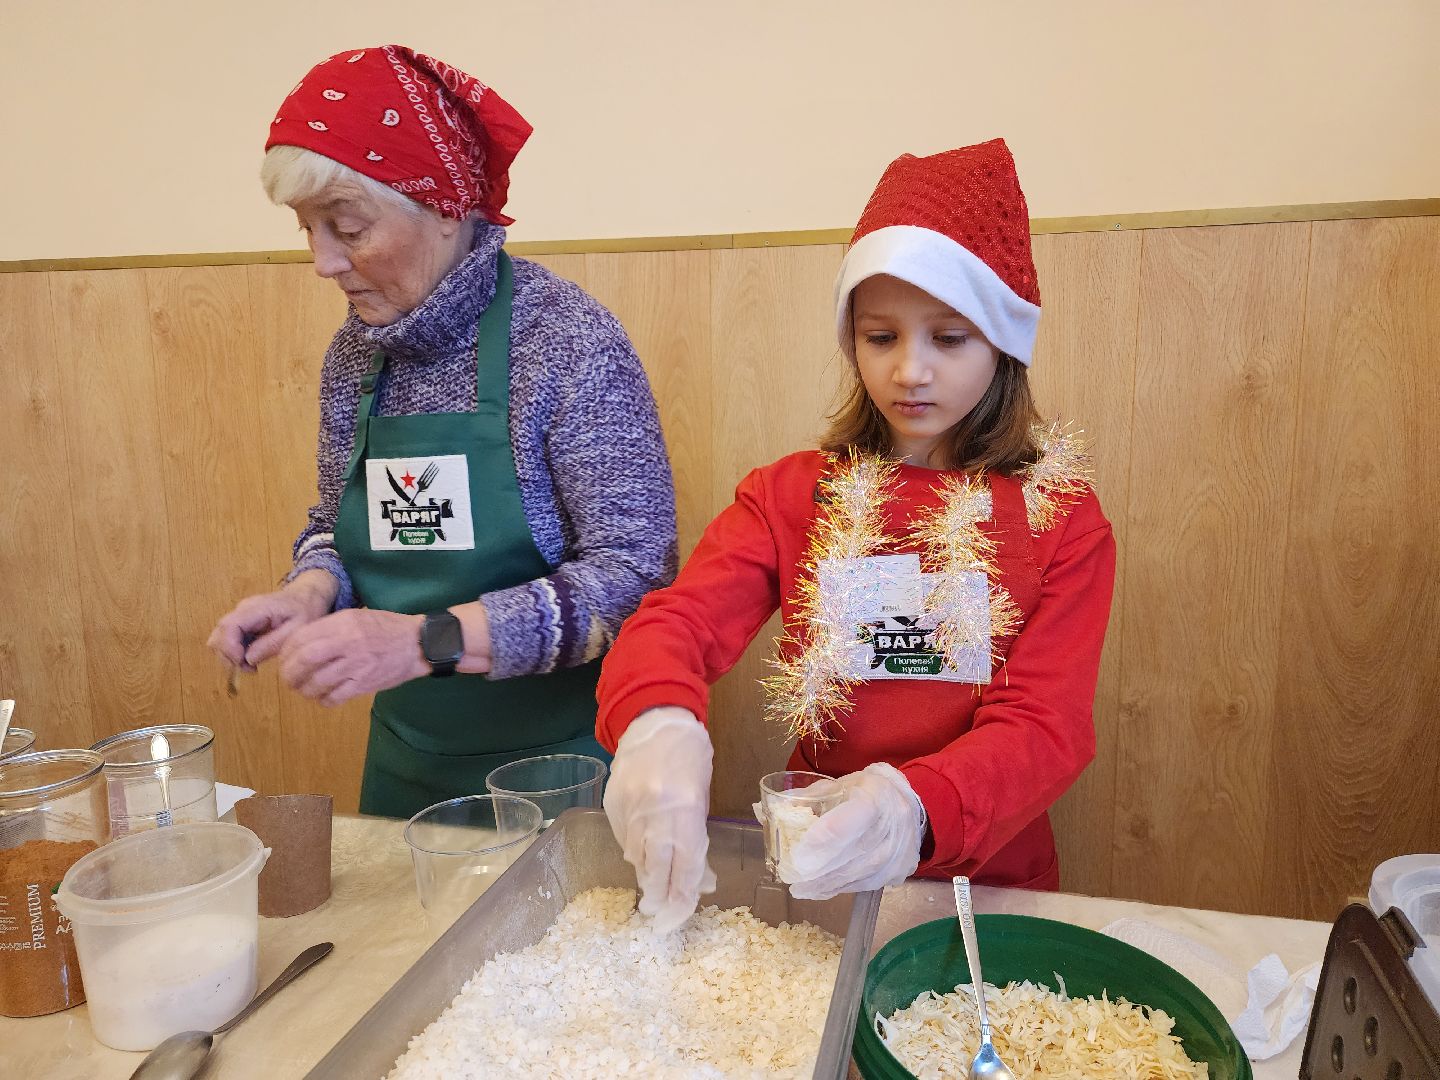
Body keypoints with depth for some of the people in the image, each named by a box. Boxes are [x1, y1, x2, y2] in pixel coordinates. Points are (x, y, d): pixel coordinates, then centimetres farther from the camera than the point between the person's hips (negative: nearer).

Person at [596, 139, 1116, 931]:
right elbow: (678, 618, -12)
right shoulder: (792, 494, 3)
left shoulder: (1058, 517, -1)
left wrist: (916, 805, -32)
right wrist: (657, 723, -35)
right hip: (815, 880, 1)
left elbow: (1047, 727, -11)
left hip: (989, 881, 0)